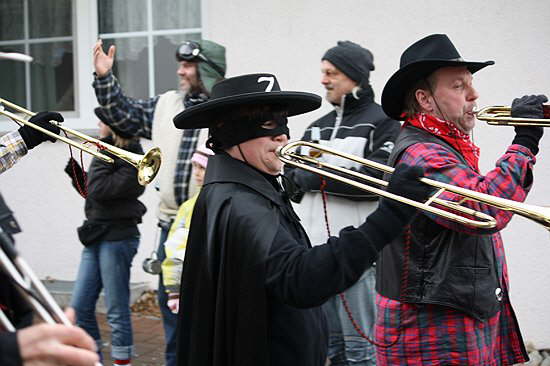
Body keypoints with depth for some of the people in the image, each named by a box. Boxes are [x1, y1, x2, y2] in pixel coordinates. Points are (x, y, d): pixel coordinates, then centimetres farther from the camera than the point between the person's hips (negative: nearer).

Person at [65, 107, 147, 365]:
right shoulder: (112, 155, 12)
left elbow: (99, 191, -22)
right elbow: (90, 191, 19)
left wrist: (102, 155, -13)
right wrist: (74, 167, 7)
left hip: (117, 238, -9)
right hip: (96, 237, 9)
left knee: (117, 310, 0)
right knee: (79, 308, 10)